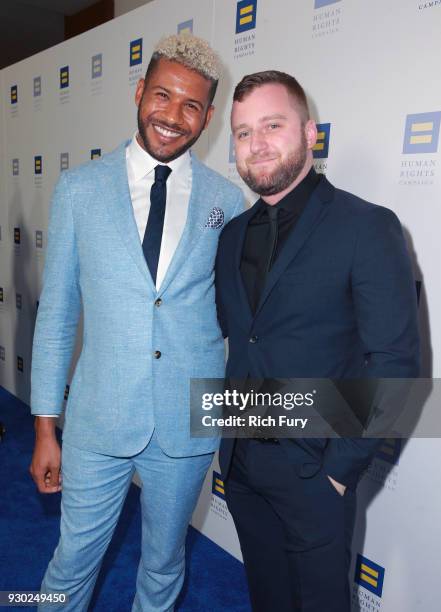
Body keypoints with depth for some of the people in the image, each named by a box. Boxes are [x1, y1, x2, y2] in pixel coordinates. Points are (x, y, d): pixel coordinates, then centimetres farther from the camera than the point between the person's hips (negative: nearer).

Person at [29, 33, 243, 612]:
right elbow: (56, 312, 0)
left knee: (164, 564, 21)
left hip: (189, 422, 1)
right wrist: (45, 425, 1)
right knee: (73, 563, 15)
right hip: (99, 418, 0)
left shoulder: (227, 201, -2)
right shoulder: (79, 188, -3)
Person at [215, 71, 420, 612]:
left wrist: (342, 468, -15)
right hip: (239, 460, 5)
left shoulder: (366, 227, -14)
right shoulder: (232, 234, 5)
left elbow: (395, 362, -16)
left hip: (313, 469, -5)